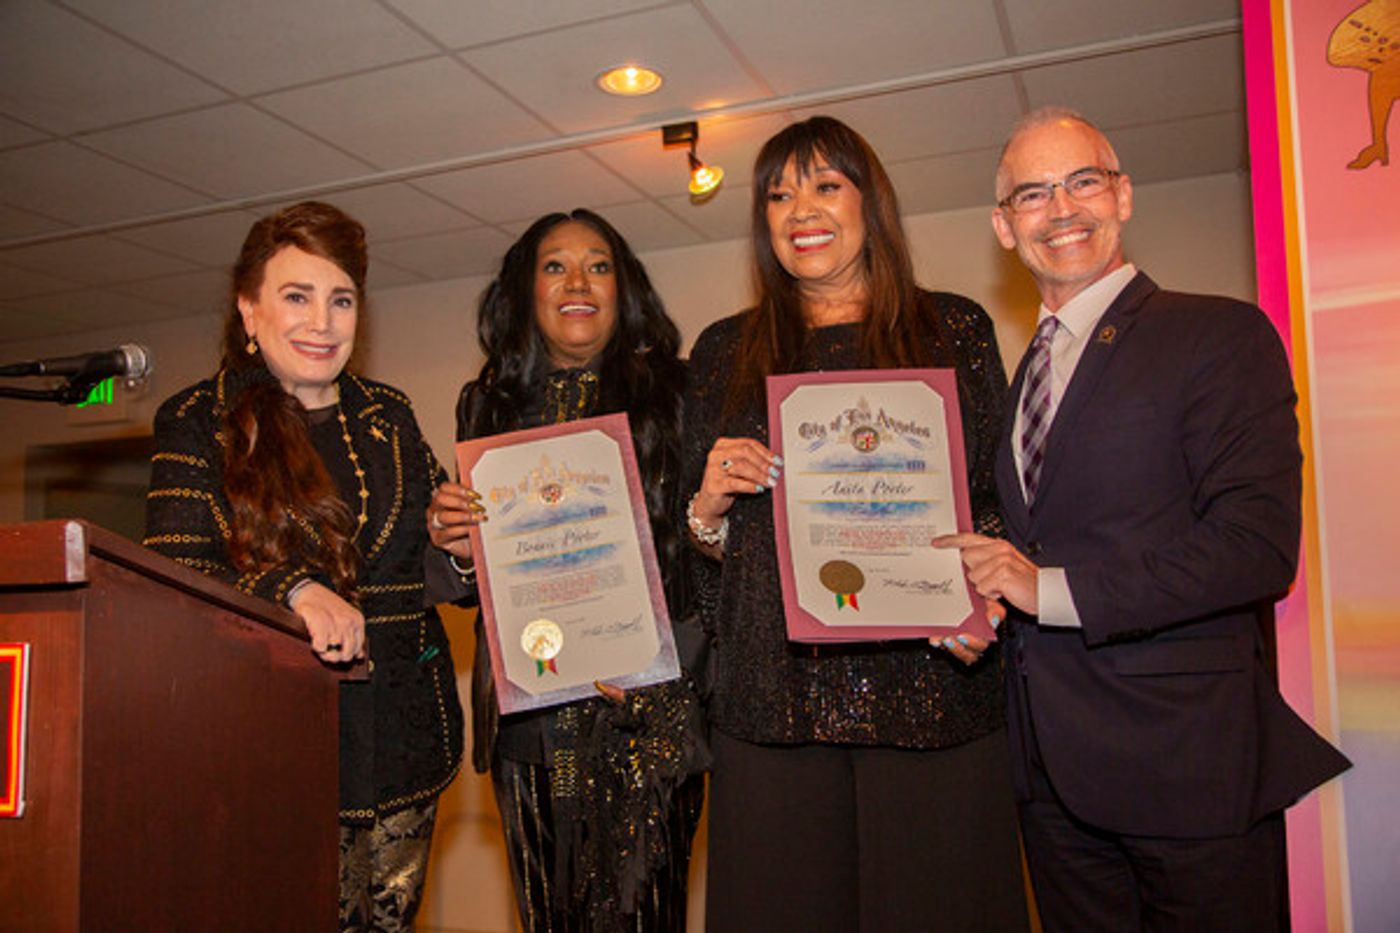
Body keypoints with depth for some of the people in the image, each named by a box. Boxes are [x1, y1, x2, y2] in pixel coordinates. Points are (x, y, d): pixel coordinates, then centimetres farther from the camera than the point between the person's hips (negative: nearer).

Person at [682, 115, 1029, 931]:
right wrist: (709, 508, -4)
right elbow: (703, 543, 18)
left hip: (930, 688, -1)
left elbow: (1003, 499, 8)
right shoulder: (725, 352, 15)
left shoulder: (954, 329, 10)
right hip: (774, 701, 1)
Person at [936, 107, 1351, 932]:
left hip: (1187, 765, -6)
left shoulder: (1221, 334, -7)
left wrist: (1054, 588, -19)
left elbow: (1259, 546, -18)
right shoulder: (1020, 375, 15)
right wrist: (980, 597, 1)